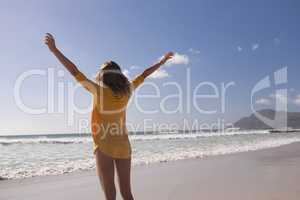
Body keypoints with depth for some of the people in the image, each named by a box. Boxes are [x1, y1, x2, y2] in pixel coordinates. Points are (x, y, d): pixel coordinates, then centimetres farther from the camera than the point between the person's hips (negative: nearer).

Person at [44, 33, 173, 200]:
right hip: (123, 146, 4)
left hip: (104, 147, -4)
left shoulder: (98, 90, -8)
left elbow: (74, 71, -8)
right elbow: (144, 75, 13)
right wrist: (162, 61, 27)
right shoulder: (126, 90, 3)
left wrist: (54, 49, 0)